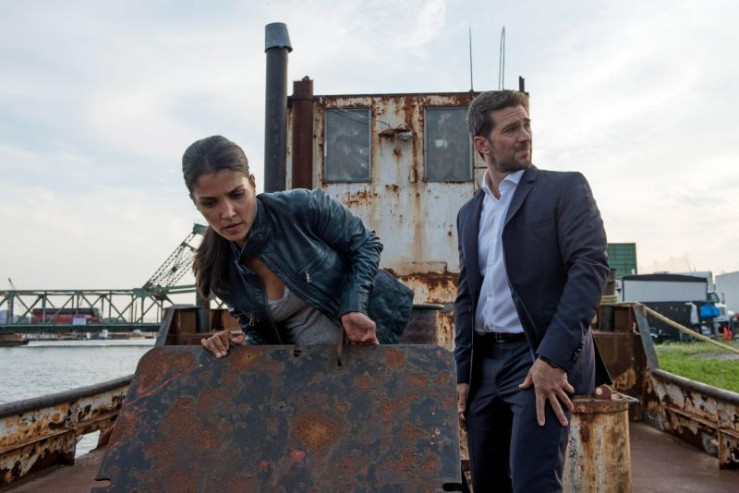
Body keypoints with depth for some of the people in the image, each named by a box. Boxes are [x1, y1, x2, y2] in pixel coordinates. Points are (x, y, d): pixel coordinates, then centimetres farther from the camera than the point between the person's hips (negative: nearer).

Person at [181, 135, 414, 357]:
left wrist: (353, 308, -23)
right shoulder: (217, 270, -10)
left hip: (366, 336, -4)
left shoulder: (301, 208, -23)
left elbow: (365, 244, -10)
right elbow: (257, 328, 3)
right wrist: (243, 343, -19)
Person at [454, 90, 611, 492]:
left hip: (543, 357, -5)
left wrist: (552, 357, -20)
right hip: (485, 361, 6)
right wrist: (463, 373, 11)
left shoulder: (564, 188, 0)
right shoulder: (468, 213, 16)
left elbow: (591, 266, -12)